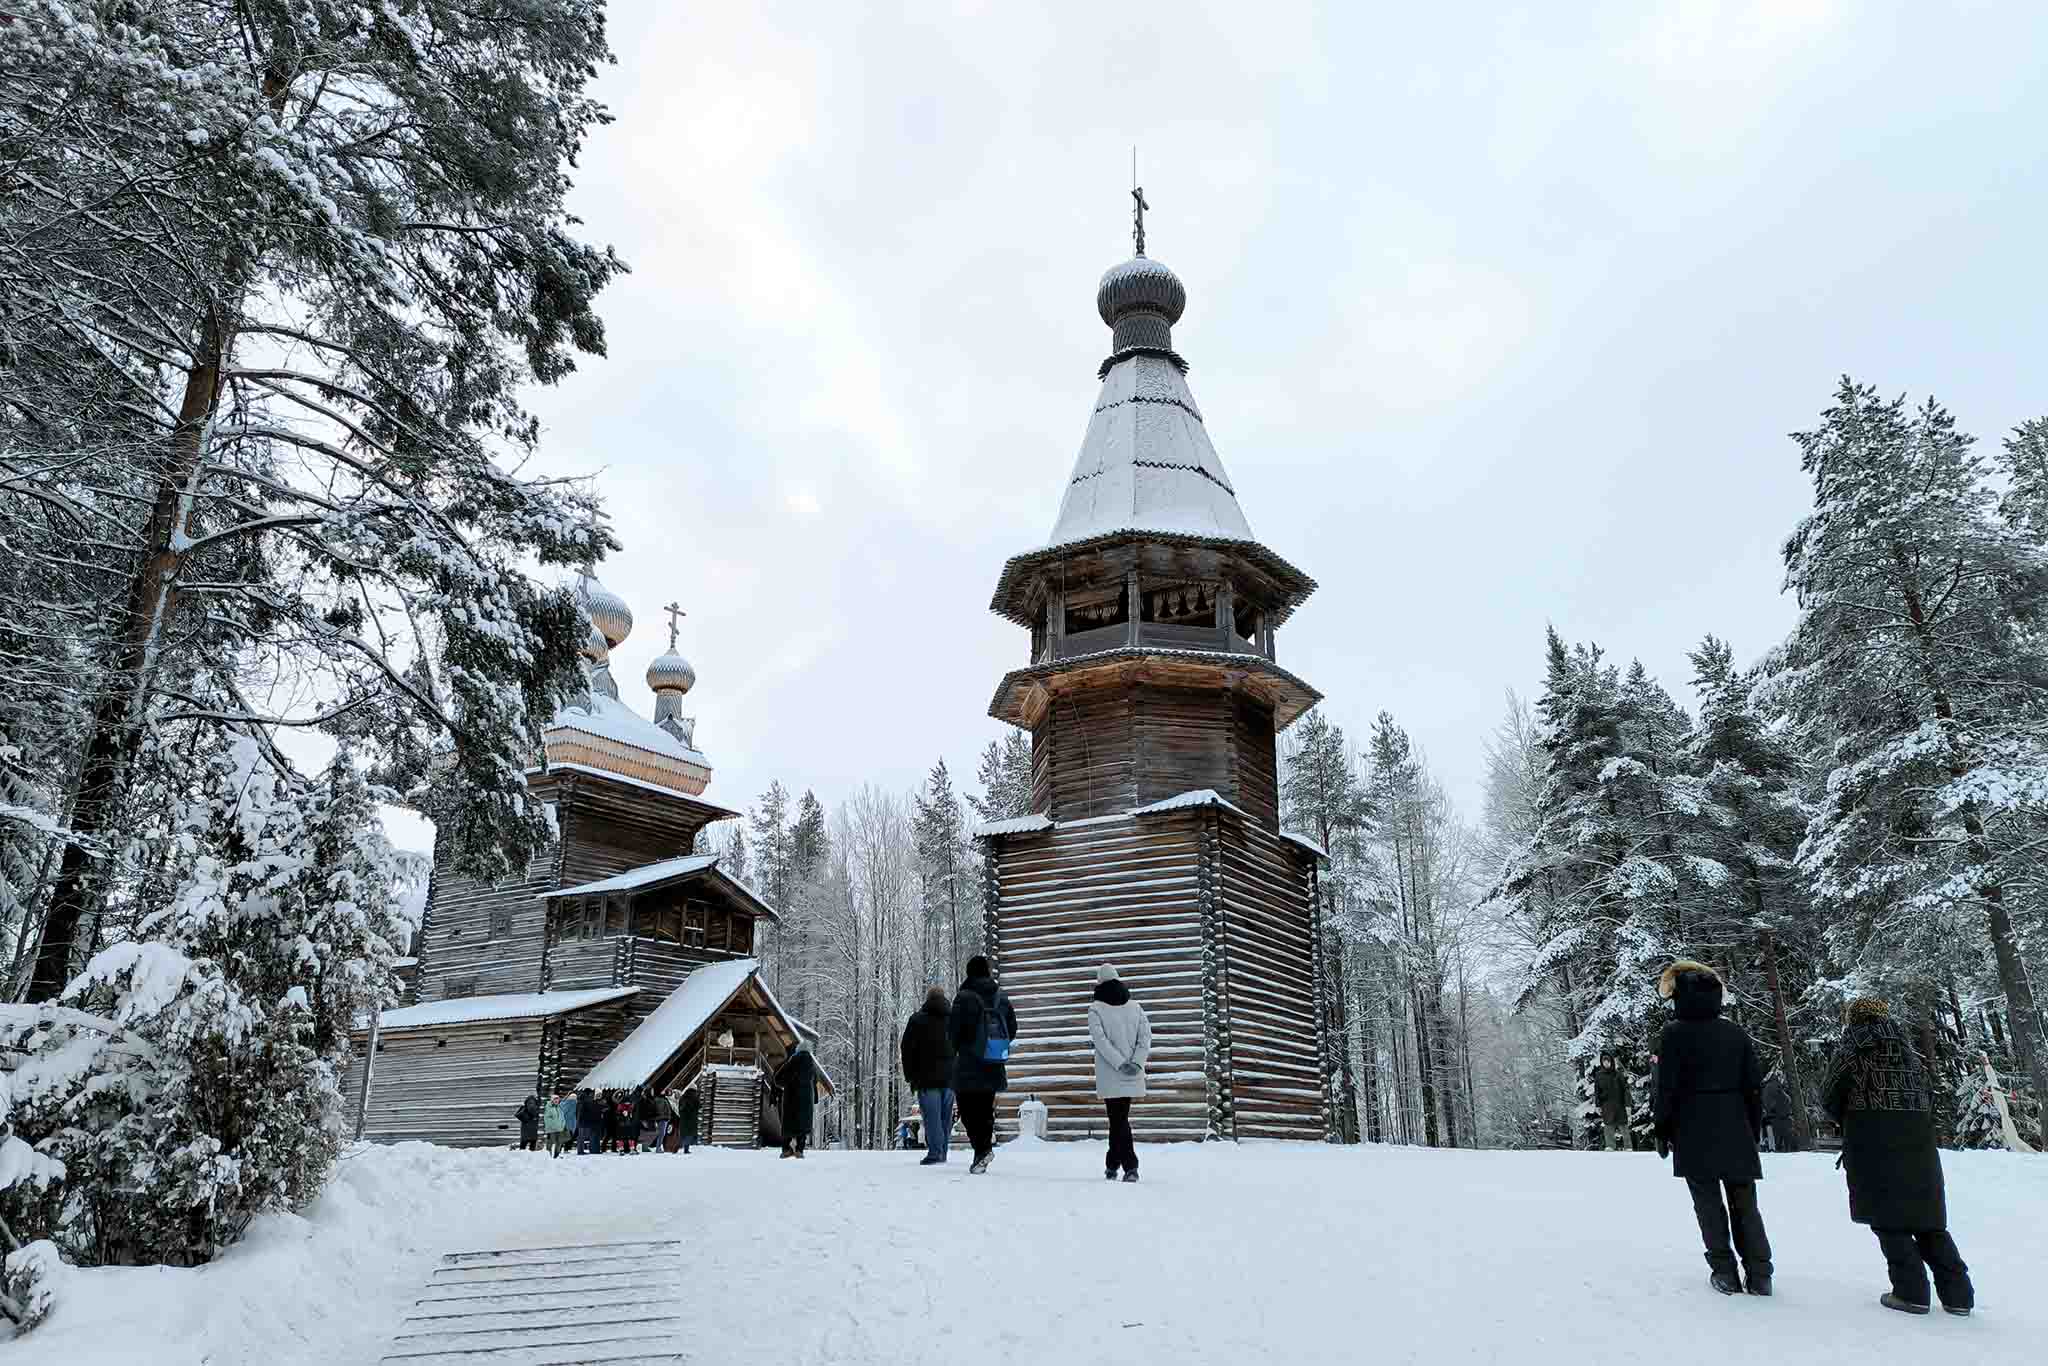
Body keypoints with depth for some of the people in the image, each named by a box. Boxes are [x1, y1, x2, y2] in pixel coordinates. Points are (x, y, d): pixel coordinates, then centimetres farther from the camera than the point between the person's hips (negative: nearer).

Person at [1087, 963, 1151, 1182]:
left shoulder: (1096, 1009, -5)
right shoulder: (1135, 1007, 8)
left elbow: (1100, 1040, -15)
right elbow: (1146, 1035, 0)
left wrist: (1120, 1064, -15)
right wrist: (1136, 1062, -8)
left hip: (1110, 1075, -4)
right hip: (1133, 1077, 4)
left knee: (1119, 1119, 1)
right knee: (1119, 1117, 17)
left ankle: (1130, 1166, -9)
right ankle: (1113, 1164, 24)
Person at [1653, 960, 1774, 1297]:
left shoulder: (1674, 1034, -7)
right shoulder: (1736, 1032, 5)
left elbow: (1667, 1088, -9)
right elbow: (1755, 1085, 7)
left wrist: (1662, 1131, 0)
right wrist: (1753, 1129, 15)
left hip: (1693, 1133, -4)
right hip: (1736, 1131, 4)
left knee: (1708, 1202, 4)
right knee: (1744, 1201, 9)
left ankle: (1725, 1271, 2)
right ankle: (1759, 1274, 6)